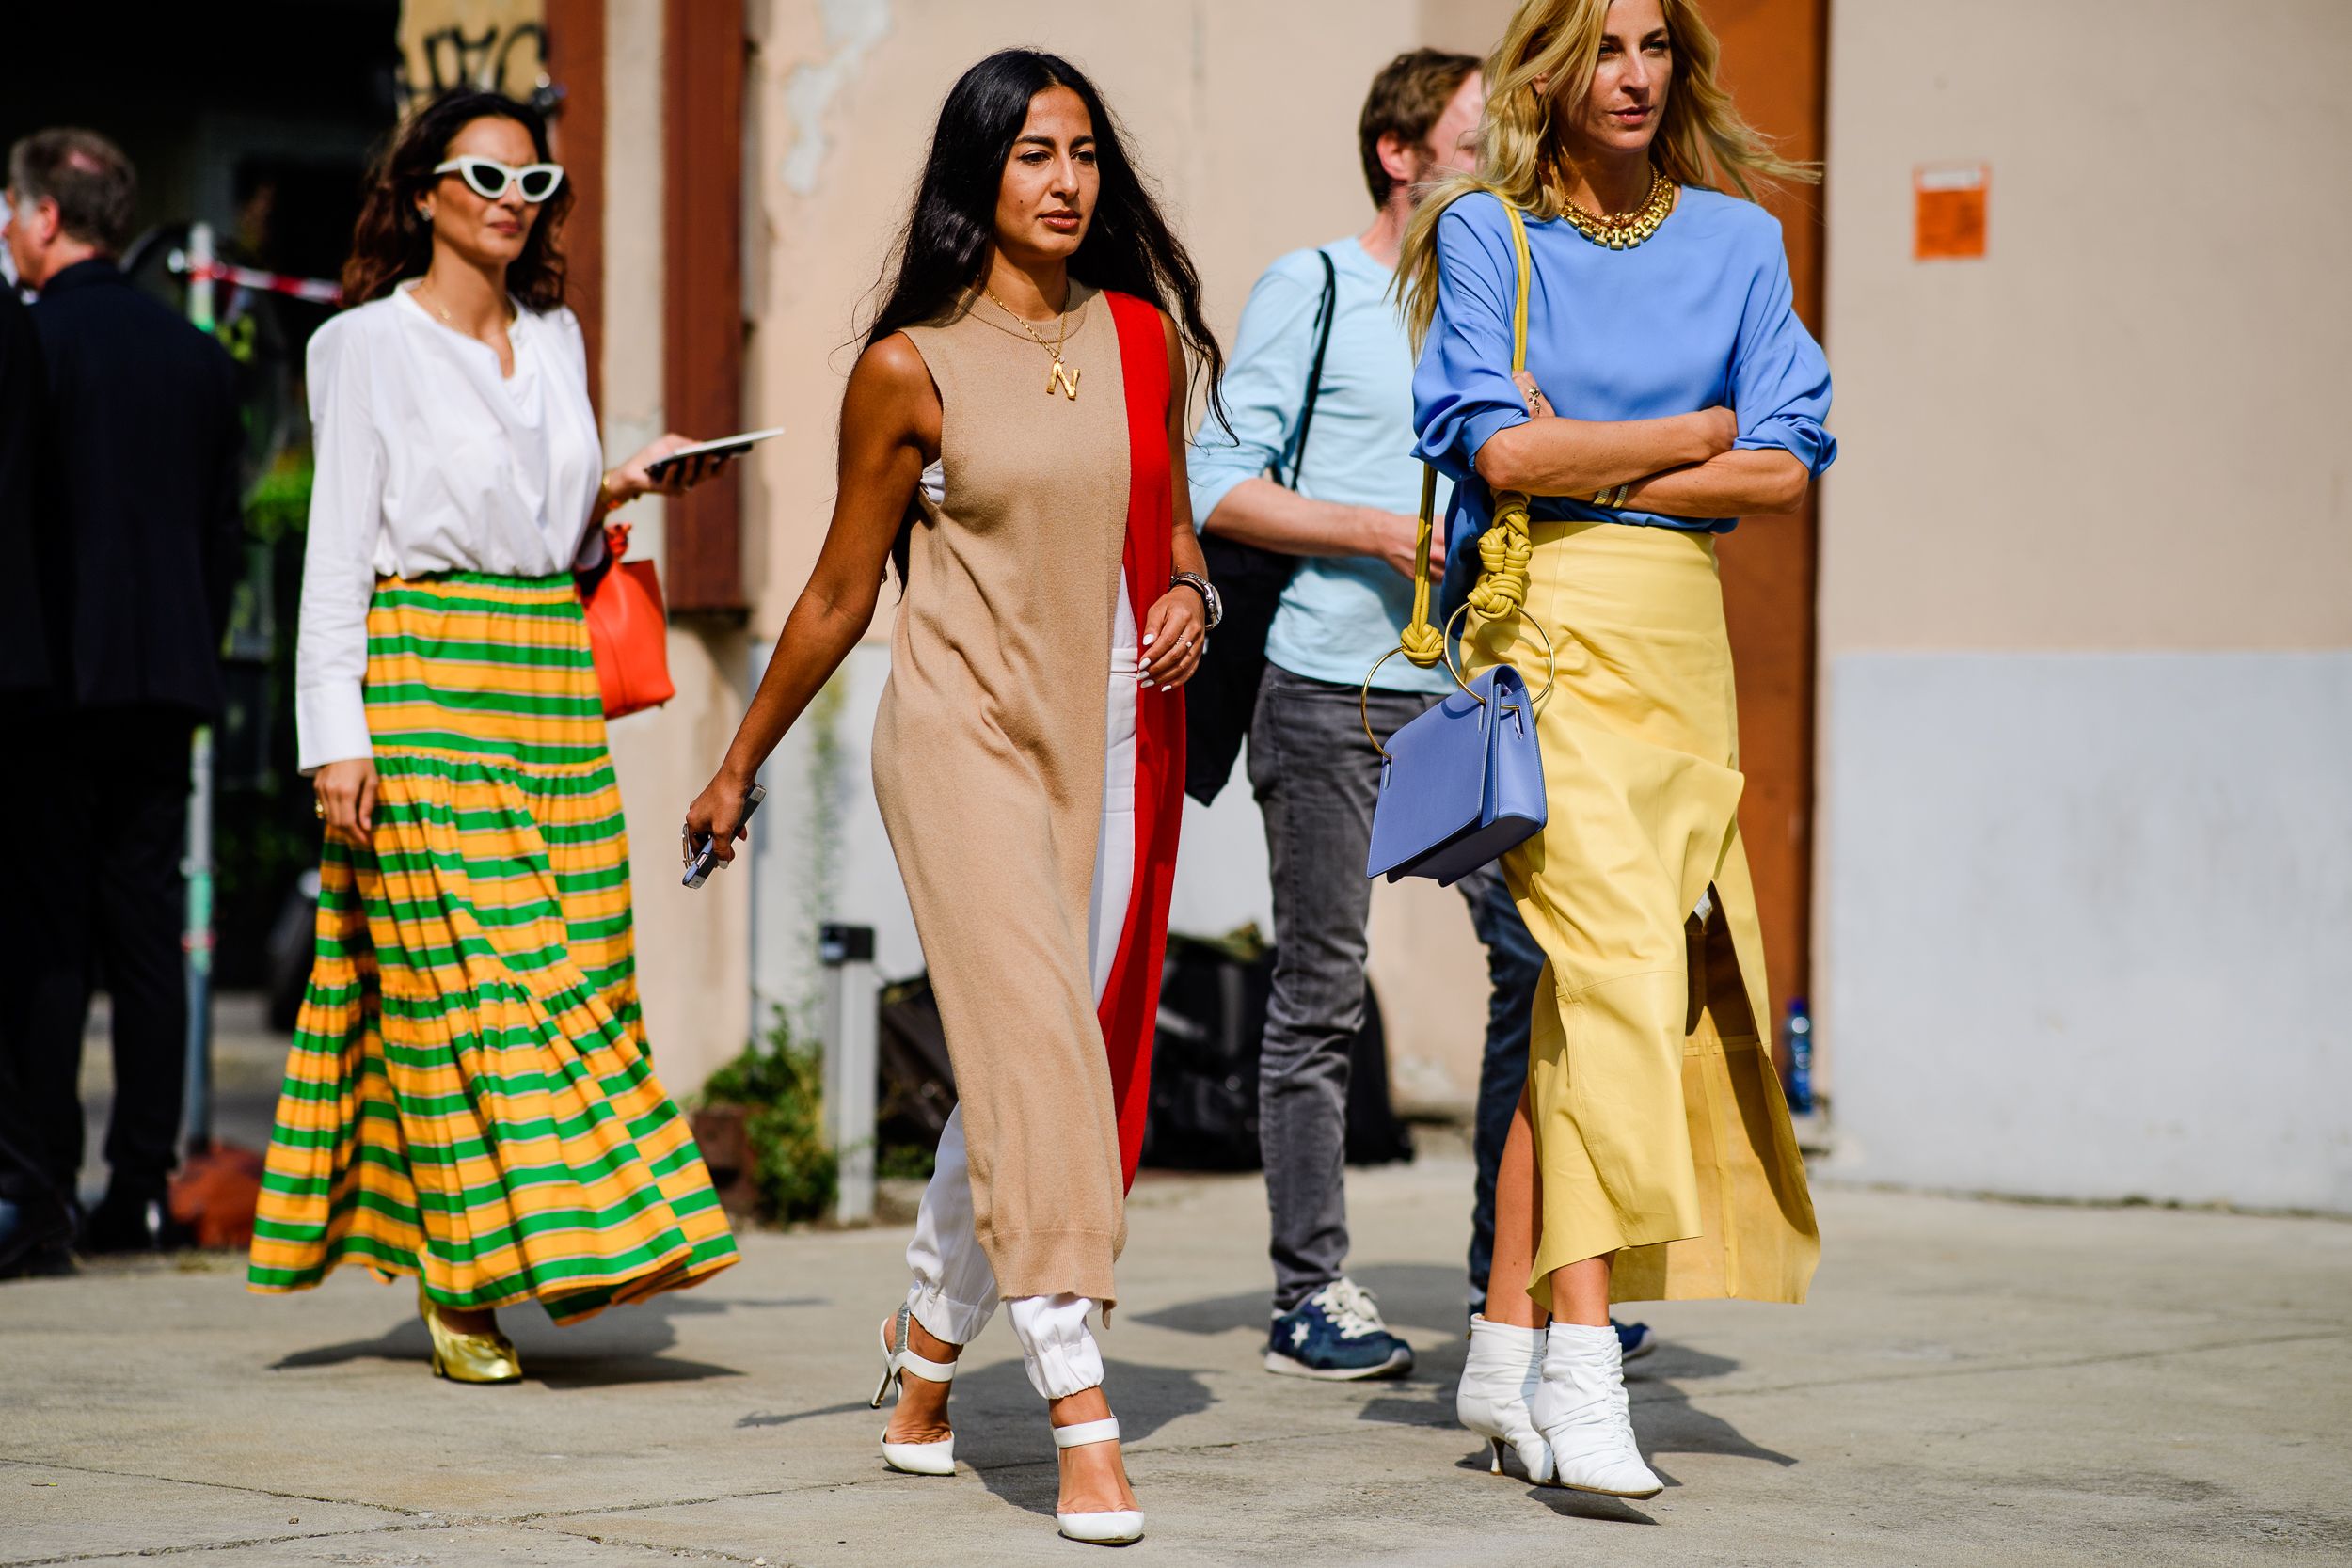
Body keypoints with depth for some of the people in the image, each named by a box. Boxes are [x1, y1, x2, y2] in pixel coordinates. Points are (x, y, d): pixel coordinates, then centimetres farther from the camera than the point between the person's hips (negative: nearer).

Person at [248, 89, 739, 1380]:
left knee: (577, 968, 0)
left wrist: (616, 488, 1)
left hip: (551, 674, 6)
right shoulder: (370, 345, 0)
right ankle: (461, 1285, -6)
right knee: (451, 973, -8)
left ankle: (575, 1236, 7)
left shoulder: (555, 340, 16)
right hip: (426, 676, -6)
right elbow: (338, 548, -4)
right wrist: (337, 735, -11)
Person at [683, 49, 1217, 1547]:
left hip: (1112, 736, 5)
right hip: (966, 730, -5)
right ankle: (1083, 1422, -22)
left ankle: (926, 1341, 30)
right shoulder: (912, 368, -2)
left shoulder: (1143, 336, 9)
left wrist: (1192, 599, -2)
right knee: (1031, 1037, -17)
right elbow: (841, 593, 7)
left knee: (1051, 1056, 9)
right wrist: (741, 764, 13)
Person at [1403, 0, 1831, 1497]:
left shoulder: (1739, 237, 13)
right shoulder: (1482, 230, 4)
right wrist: (1692, 435, 0)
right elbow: (1501, 447, -8)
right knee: (1602, 955, -18)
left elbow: (1787, 470, 3)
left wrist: (1585, 459, -4)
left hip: (1684, 629, 4)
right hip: (1549, 625, -4)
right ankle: (1581, 1370, -22)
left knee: (1562, 984, 0)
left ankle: (1507, 1356, 5)